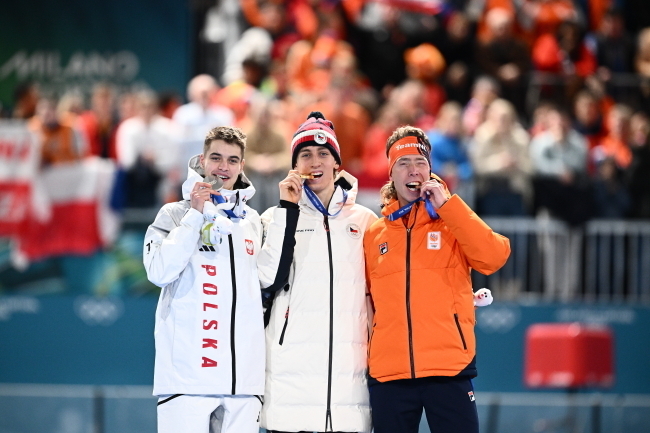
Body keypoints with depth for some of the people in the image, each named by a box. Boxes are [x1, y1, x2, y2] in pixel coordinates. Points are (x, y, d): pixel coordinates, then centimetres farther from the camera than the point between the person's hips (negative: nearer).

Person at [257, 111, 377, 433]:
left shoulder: (365, 220, 12)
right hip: (292, 368, -1)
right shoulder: (278, 217, 8)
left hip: (348, 368, 1)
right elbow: (270, 279, -8)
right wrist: (287, 209, -6)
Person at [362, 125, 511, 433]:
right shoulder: (374, 234, 13)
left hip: (449, 369, -3)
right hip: (389, 372, 3)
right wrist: (365, 355, 9)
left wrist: (447, 205, -11)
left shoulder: (452, 223, 7)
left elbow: (494, 257, -11)